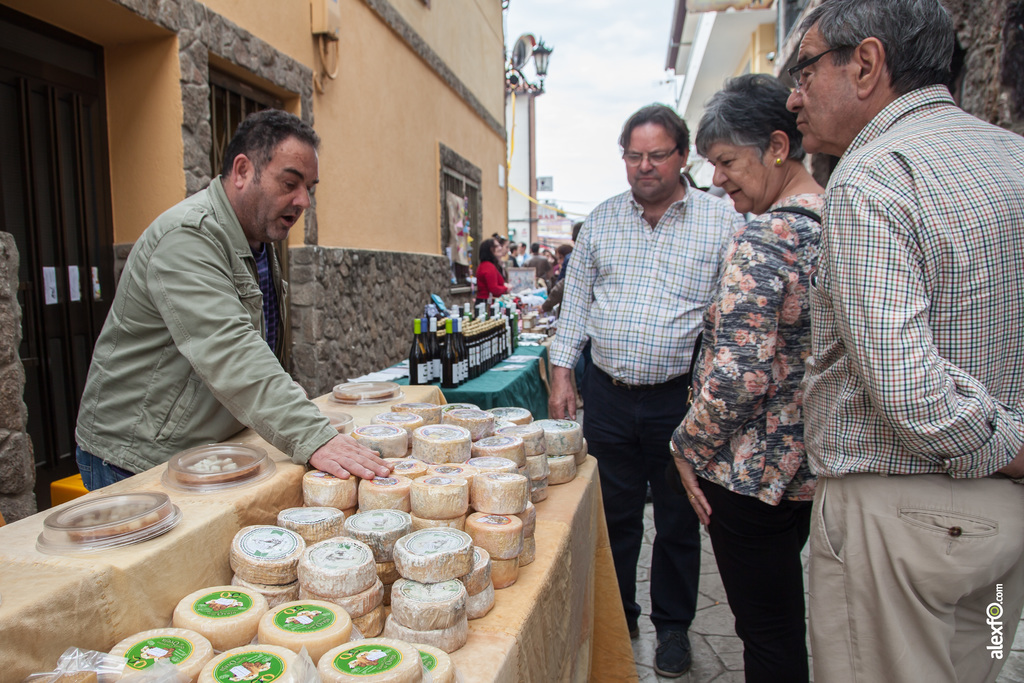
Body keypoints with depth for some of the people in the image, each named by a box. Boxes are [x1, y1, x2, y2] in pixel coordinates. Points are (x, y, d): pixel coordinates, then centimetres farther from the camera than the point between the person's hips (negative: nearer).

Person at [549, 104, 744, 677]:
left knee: (678, 521, 13)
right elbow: (577, 301, 11)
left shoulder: (723, 221, -2)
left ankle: (673, 626, 35)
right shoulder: (602, 220, 8)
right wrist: (562, 373, 4)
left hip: (682, 398, -2)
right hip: (609, 394, 3)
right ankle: (617, 617, 35)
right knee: (614, 514, 14)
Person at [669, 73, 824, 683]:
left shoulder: (764, 238, -22)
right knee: (788, 617, 25)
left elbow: (738, 377, -26)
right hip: (820, 466, 9)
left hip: (758, 472, -9)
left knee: (767, 633, 8)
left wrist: (690, 448, -11)